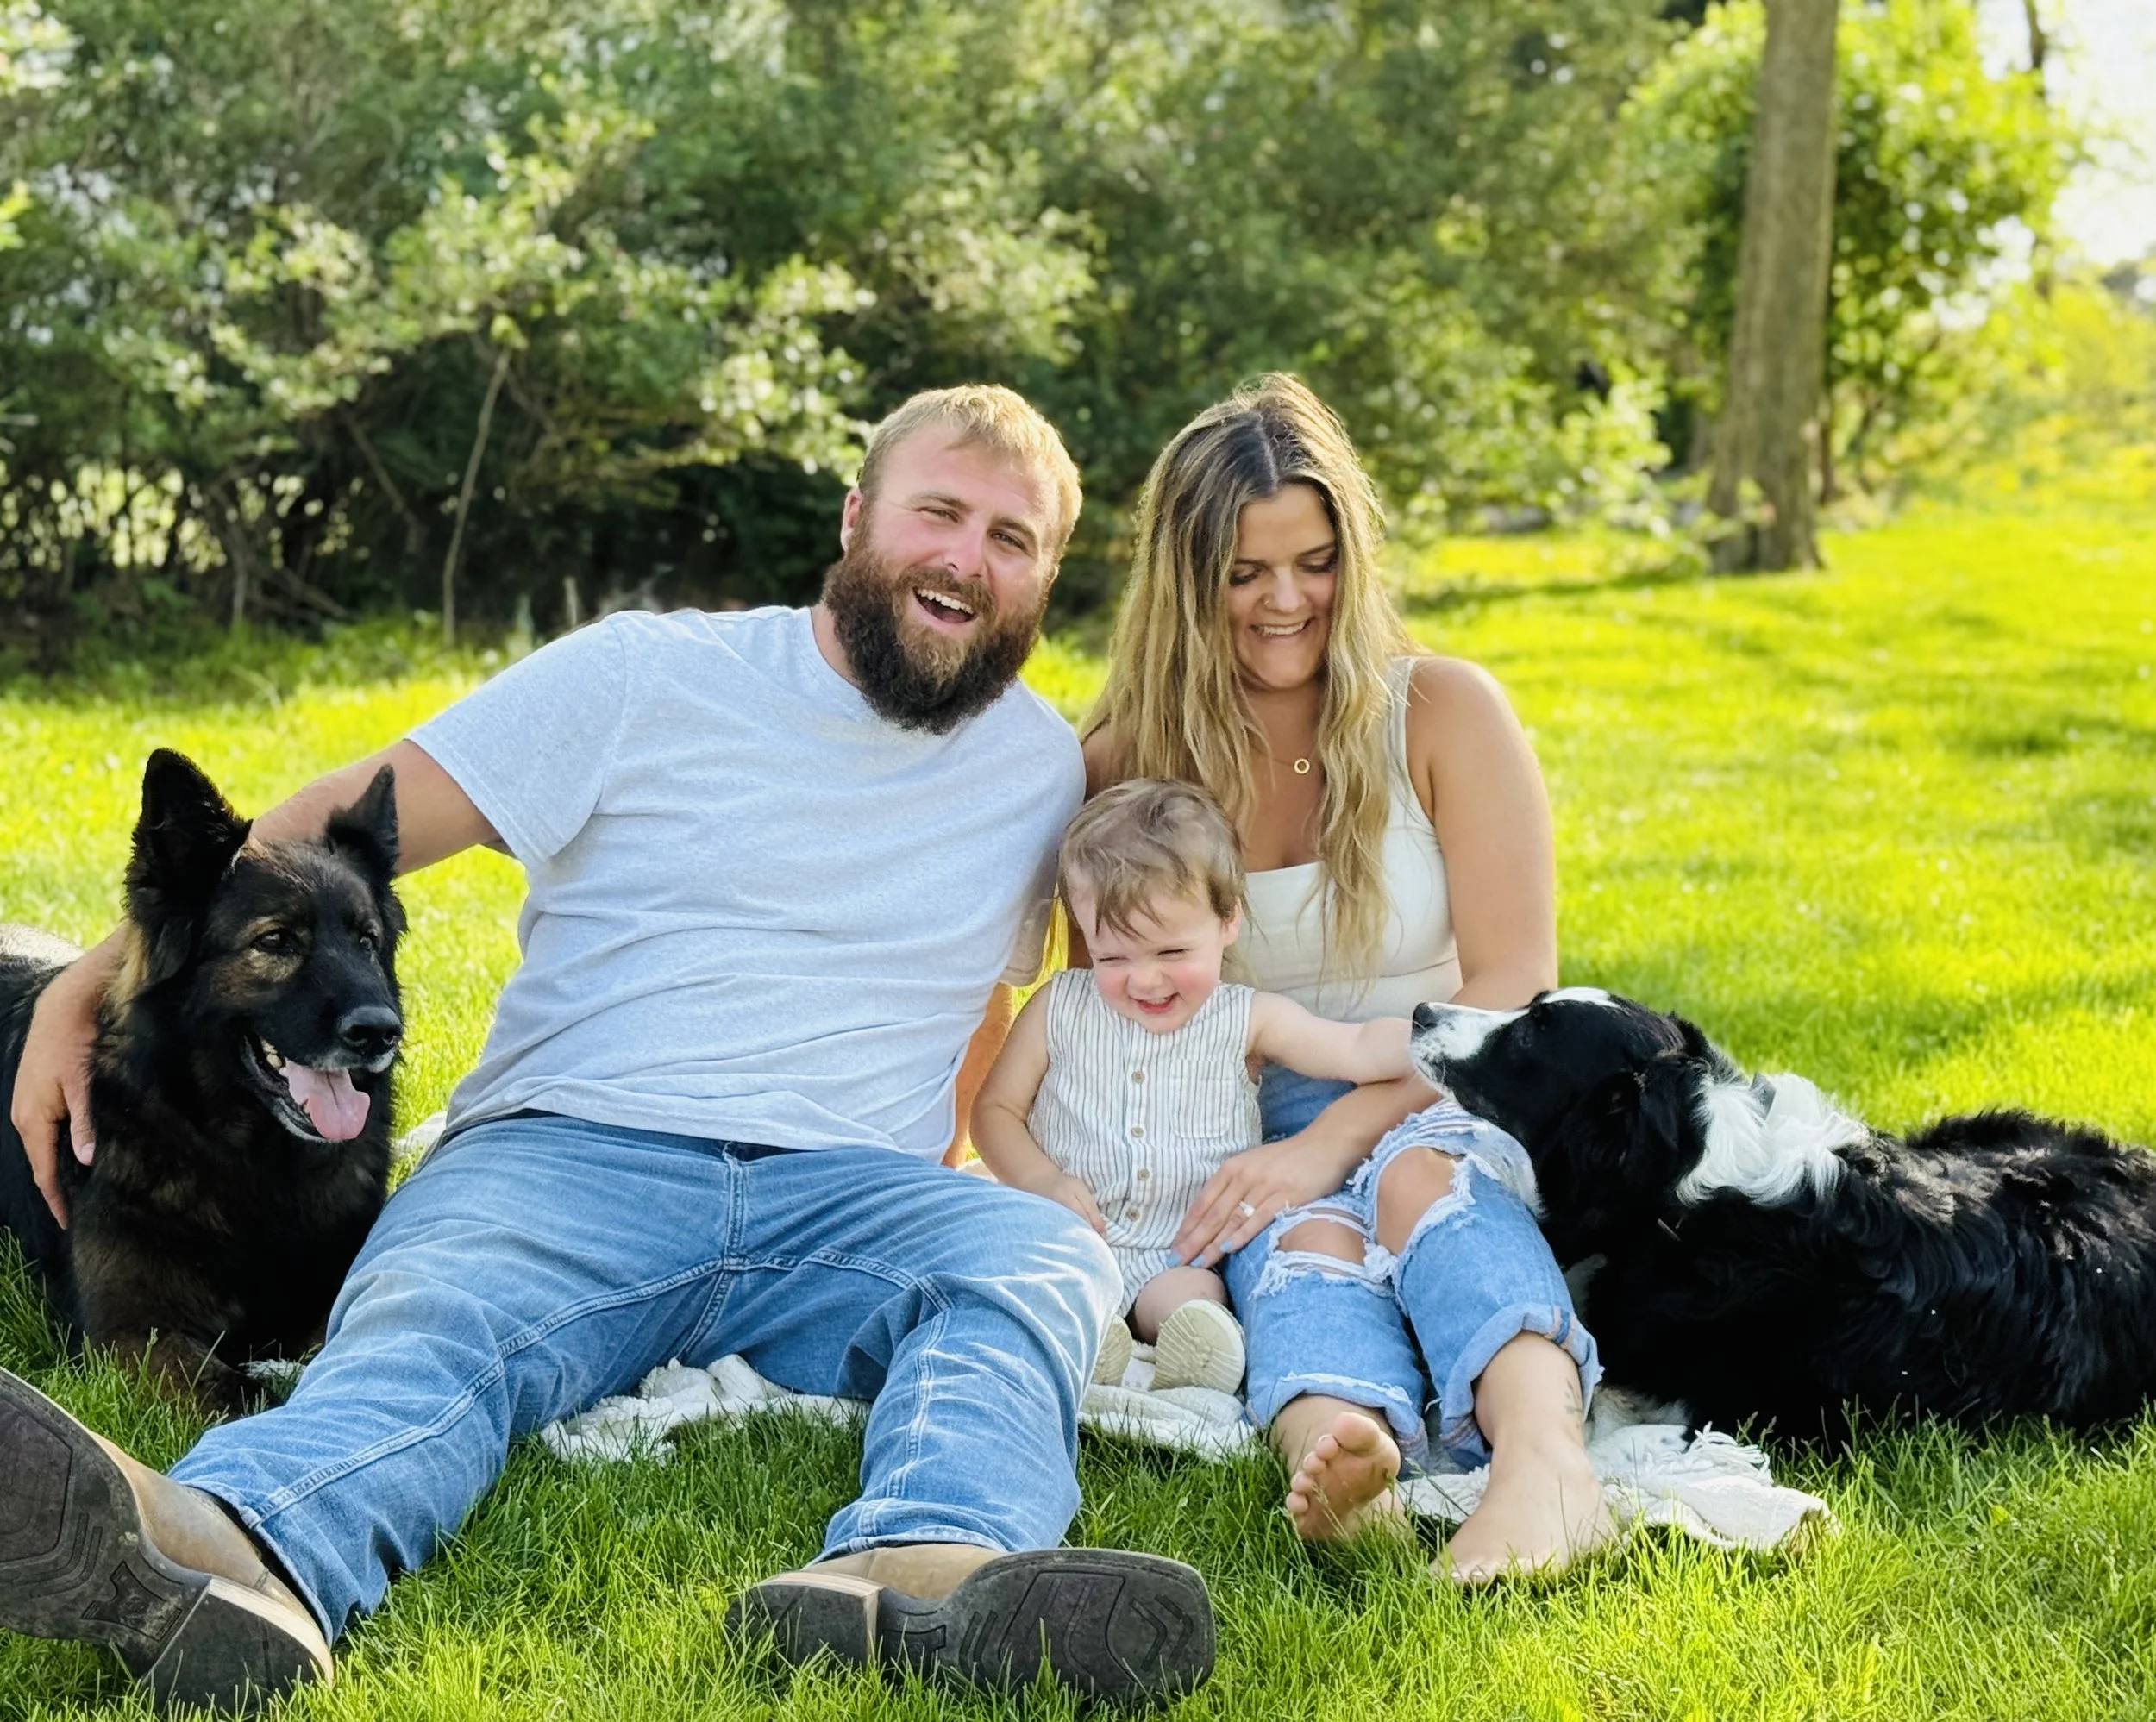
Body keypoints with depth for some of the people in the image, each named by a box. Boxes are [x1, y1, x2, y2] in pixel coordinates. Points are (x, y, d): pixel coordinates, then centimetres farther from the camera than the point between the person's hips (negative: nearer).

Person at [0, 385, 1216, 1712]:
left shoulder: (1040, 767, 20)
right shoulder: (648, 677, 8)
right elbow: (341, 823, 7)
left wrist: (931, 1162, 13)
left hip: (842, 1199, 2)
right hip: (572, 1154, -2)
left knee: (1045, 1259, -32)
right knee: (430, 1318, -36)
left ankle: (927, 1566, -65)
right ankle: (233, 1552, -70)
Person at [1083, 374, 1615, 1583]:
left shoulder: (1444, 712, 0)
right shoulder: (1130, 764, 6)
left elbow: (1513, 986, -7)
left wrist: (1341, 1134, -20)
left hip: (1448, 1104, -1)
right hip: (1255, 1142, 1)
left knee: (1419, 1177, -36)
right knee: (1302, 1236, -34)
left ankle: (1545, 1453, -65)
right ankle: (1337, 1453, -67)